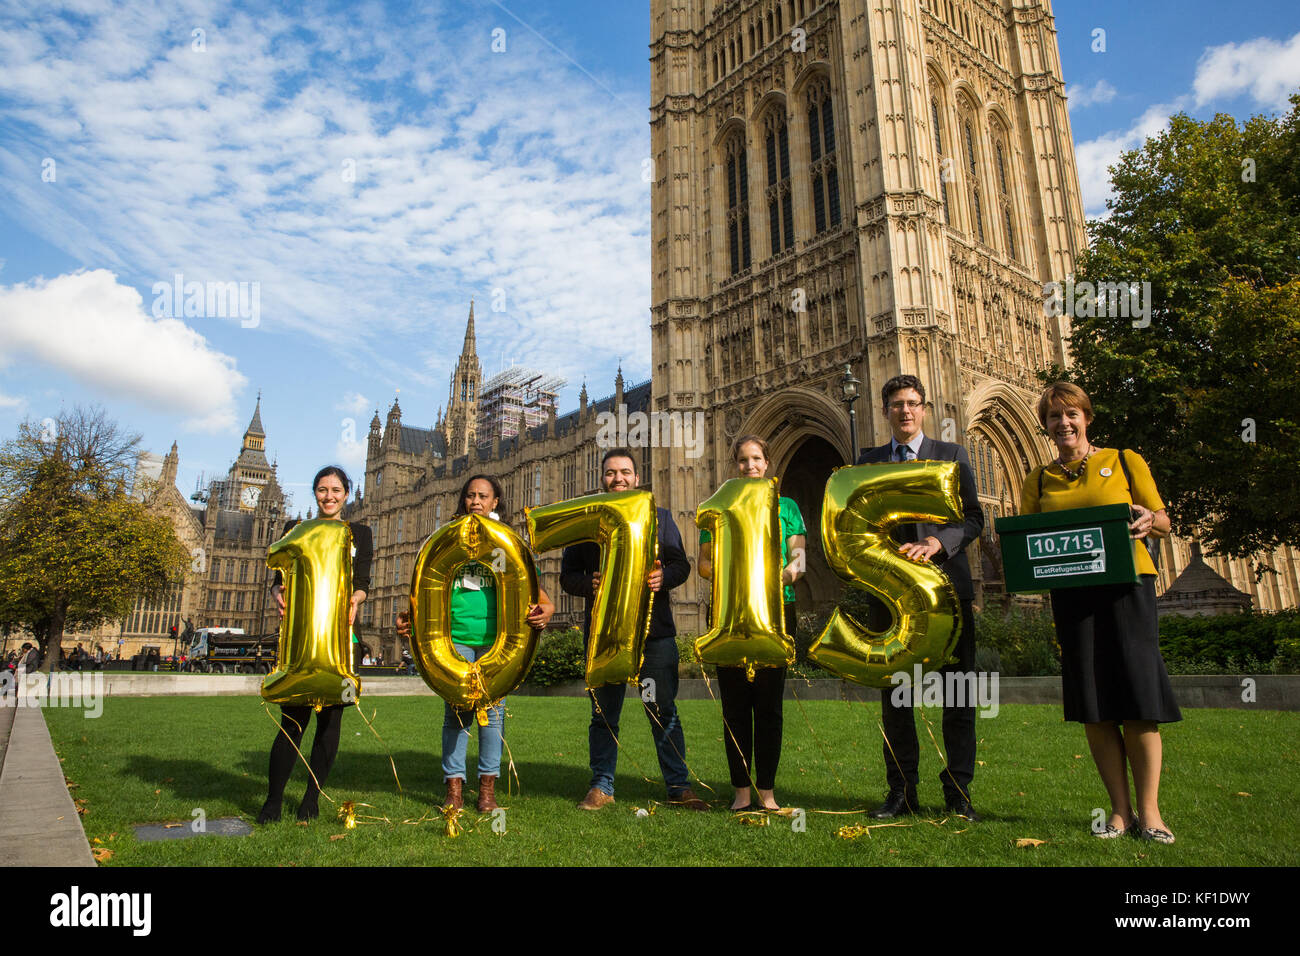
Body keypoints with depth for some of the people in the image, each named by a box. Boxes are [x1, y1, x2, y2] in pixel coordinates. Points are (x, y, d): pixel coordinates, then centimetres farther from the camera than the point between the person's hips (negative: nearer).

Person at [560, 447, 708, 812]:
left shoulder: (659, 516, 11)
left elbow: (681, 565, 7)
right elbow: (568, 576, 8)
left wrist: (663, 577, -15)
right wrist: (590, 583, -13)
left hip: (654, 630, 0)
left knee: (663, 710, 3)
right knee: (604, 713, 8)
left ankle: (679, 786, 14)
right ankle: (601, 787, 20)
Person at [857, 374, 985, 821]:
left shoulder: (952, 455, 9)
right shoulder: (869, 461, 12)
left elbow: (973, 518, 2)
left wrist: (936, 542, -15)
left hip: (947, 585, -1)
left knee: (958, 692, 2)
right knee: (894, 692, 5)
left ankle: (958, 792, 14)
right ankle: (902, 790, 16)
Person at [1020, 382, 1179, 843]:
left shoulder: (1126, 462, 8)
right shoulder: (1038, 480, 13)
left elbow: (1164, 524, 8)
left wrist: (1147, 520, -15)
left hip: (1127, 585, -2)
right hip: (1071, 592, 2)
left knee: (1136, 698, -4)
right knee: (1093, 706, 2)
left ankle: (1149, 811, 9)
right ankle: (1120, 811, 12)